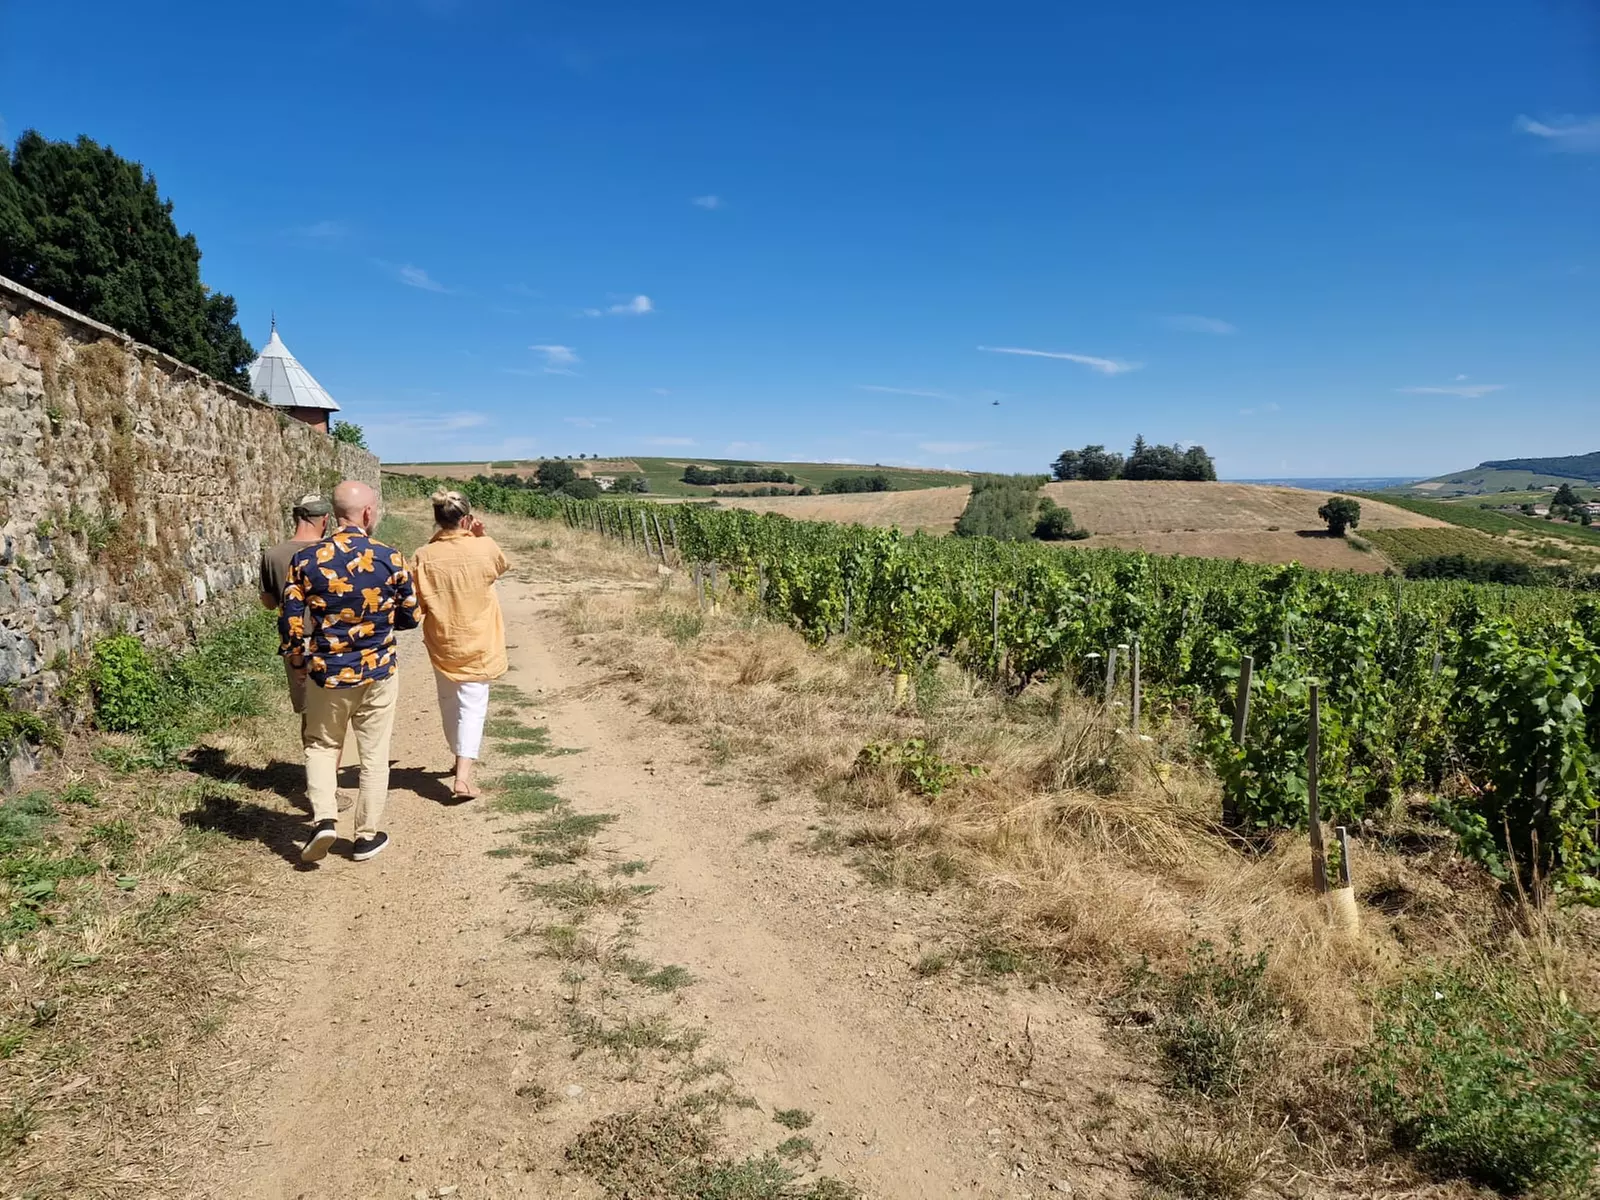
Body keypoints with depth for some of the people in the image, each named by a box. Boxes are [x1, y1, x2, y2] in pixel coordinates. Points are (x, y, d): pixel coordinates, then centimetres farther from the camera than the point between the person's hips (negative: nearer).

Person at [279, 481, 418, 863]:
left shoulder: (306, 560, -8)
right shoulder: (390, 559, -11)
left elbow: (290, 623, -5)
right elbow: (409, 618, 0)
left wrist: (299, 655, 13)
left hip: (326, 674, 1)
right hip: (378, 673, -1)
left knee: (322, 745, 21)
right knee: (374, 754, 11)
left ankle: (324, 819, 5)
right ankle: (368, 835, 20)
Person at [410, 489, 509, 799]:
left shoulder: (424, 556, -10)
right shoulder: (484, 548, -13)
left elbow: (416, 604, -3)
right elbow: (501, 566, 11)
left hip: (442, 644, 2)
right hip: (478, 644, -2)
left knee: (449, 701, 22)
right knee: (472, 705, 0)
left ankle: (462, 757, 39)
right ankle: (463, 773, -13)